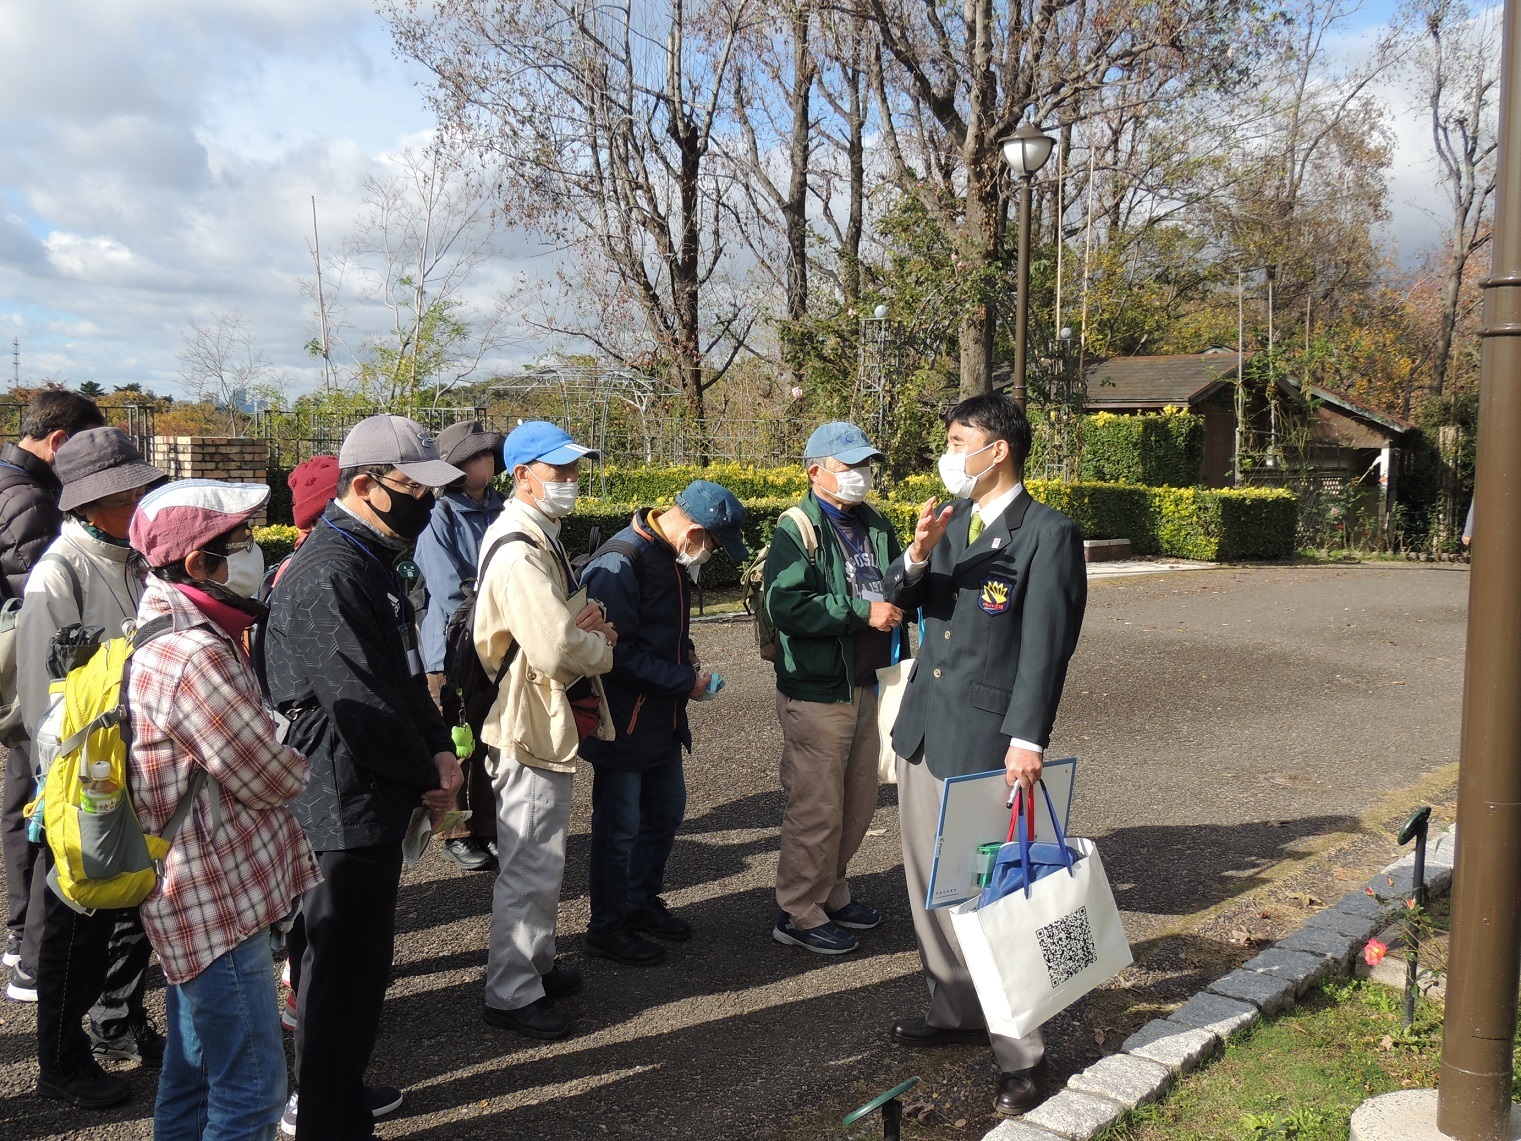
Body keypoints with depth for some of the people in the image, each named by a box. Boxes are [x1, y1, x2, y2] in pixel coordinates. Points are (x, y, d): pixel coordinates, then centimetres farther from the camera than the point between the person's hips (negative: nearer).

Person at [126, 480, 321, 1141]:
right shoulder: (197, 657, -26)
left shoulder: (168, 633, 7)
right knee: (251, 1086, 1)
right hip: (220, 896, -11)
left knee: (195, 1062, 24)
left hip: (195, 888, 11)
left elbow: (243, 730, 11)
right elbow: (273, 779, -19)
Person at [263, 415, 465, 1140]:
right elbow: (359, 701, -25)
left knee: (360, 955, 22)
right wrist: (427, 773, -12)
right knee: (345, 963, 3)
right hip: (345, 806, -10)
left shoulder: (371, 561, 12)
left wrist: (438, 750, 2)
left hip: (375, 800, 10)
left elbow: (403, 672, 16)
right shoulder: (328, 575, -22)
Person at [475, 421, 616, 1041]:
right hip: (531, 727, -11)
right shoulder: (520, 552, -24)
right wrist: (603, 646, -10)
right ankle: (511, 994, 14)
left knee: (541, 857, 23)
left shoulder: (537, 536, 12)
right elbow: (557, 652, -30)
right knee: (531, 864, 0)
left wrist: (583, 623, -3)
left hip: (545, 722, 11)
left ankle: (537, 964, 38)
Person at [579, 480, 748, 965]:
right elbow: (619, 652, -26)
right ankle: (606, 927, 20)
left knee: (667, 810, 20)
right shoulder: (619, 564, -25)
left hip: (662, 718, 10)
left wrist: (687, 655, 2)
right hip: (623, 721, -9)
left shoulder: (669, 557, 6)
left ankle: (641, 900, 38)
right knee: (620, 824, 3)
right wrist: (685, 682, -20)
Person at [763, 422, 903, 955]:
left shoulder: (876, 527, 11)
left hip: (866, 685, 8)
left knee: (858, 802, 17)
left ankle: (831, 892, 36)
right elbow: (786, 608, -25)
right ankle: (799, 914, 16)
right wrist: (863, 612, -23)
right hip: (816, 692, -8)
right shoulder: (796, 531, -12)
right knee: (816, 809, 0)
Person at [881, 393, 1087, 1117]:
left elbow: (1046, 647, -16)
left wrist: (1027, 740, -22)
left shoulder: (1049, 534, -11)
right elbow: (898, 599, 4)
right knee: (931, 884, 17)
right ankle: (955, 1012, 36)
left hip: (985, 741, -7)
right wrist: (917, 555, -16)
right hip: (923, 730, 8)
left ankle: (1018, 1053, 13)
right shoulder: (951, 520, 11)